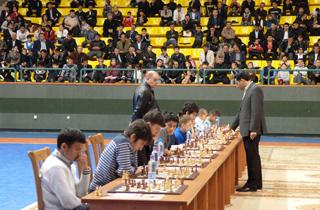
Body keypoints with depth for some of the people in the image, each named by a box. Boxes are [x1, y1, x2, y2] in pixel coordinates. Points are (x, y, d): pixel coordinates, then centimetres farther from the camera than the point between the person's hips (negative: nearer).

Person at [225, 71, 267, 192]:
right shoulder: (247, 91, 18)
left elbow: (256, 111, -19)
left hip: (252, 131, -10)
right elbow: (242, 111, 24)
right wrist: (232, 127, 27)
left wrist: (253, 130, -23)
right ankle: (256, 183, 20)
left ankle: (253, 184, 1)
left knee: (253, 157, -4)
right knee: (252, 157, 13)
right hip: (247, 131, 10)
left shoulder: (255, 90, -12)